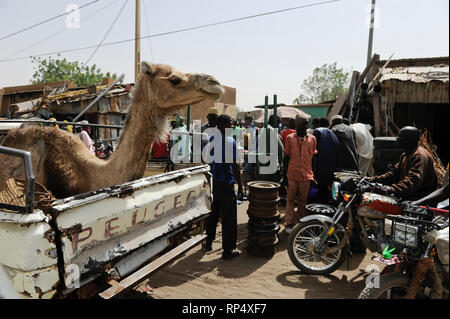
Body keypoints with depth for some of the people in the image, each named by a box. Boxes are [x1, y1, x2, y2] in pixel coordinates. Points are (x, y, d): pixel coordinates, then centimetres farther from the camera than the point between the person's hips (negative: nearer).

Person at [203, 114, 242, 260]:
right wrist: (240, 184, -6)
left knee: (214, 212, 19)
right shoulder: (230, 141, -15)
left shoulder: (211, 139, 6)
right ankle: (228, 250, 9)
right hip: (227, 183, -7)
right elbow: (235, 165, -15)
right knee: (229, 217, 2)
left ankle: (208, 243, 30)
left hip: (214, 181, 7)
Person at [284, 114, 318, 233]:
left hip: (306, 175, 2)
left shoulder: (312, 138, 8)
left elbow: (314, 156, 12)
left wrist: (314, 175, 9)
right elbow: (286, 155, 6)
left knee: (303, 201, 9)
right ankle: (289, 224, 13)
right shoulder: (290, 138, 4)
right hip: (292, 174, -1)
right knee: (290, 199, 5)